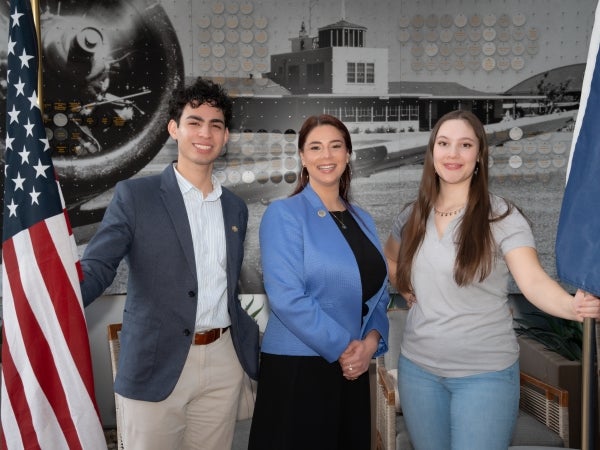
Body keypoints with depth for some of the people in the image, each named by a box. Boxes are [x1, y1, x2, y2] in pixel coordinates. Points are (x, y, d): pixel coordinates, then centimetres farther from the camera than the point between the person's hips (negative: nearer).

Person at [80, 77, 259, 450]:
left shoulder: (235, 208, 11)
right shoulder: (135, 195, -4)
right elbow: (96, 267, -12)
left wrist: (254, 342, 11)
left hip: (223, 363, 4)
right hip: (156, 365, -4)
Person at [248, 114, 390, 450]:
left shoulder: (362, 220, 11)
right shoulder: (284, 214, -8)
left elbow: (379, 290, 11)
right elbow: (287, 297, -17)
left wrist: (371, 341, -7)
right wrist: (343, 346, -13)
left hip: (354, 366, 6)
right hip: (296, 366, -5)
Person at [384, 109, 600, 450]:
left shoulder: (501, 216, -11)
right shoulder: (413, 216, 3)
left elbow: (533, 281, -23)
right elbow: (389, 258, 22)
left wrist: (572, 306, -42)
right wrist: (407, 290, 5)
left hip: (485, 373, -4)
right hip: (418, 367, 5)